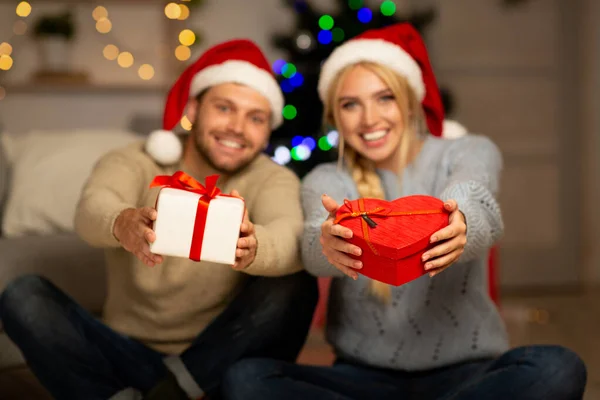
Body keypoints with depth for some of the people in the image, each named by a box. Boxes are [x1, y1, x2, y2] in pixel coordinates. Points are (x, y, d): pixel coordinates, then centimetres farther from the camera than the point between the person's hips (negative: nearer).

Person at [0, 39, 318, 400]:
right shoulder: (135, 162, -4)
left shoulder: (273, 179, -4)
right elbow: (92, 208, -28)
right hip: (130, 355, 1)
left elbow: (291, 237, -28)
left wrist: (252, 246, -53)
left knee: (296, 285, -25)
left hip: (216, 364, 0)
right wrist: (122, 222, -53)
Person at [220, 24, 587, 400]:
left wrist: (462, 227, -44)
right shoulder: (327, 180, 7)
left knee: (558, 369, -31)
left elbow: (472, 198, -19)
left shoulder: (469, 153, 6)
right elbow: (314, 246, -16)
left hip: (466, 369, 0)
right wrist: (328, 244, -42)